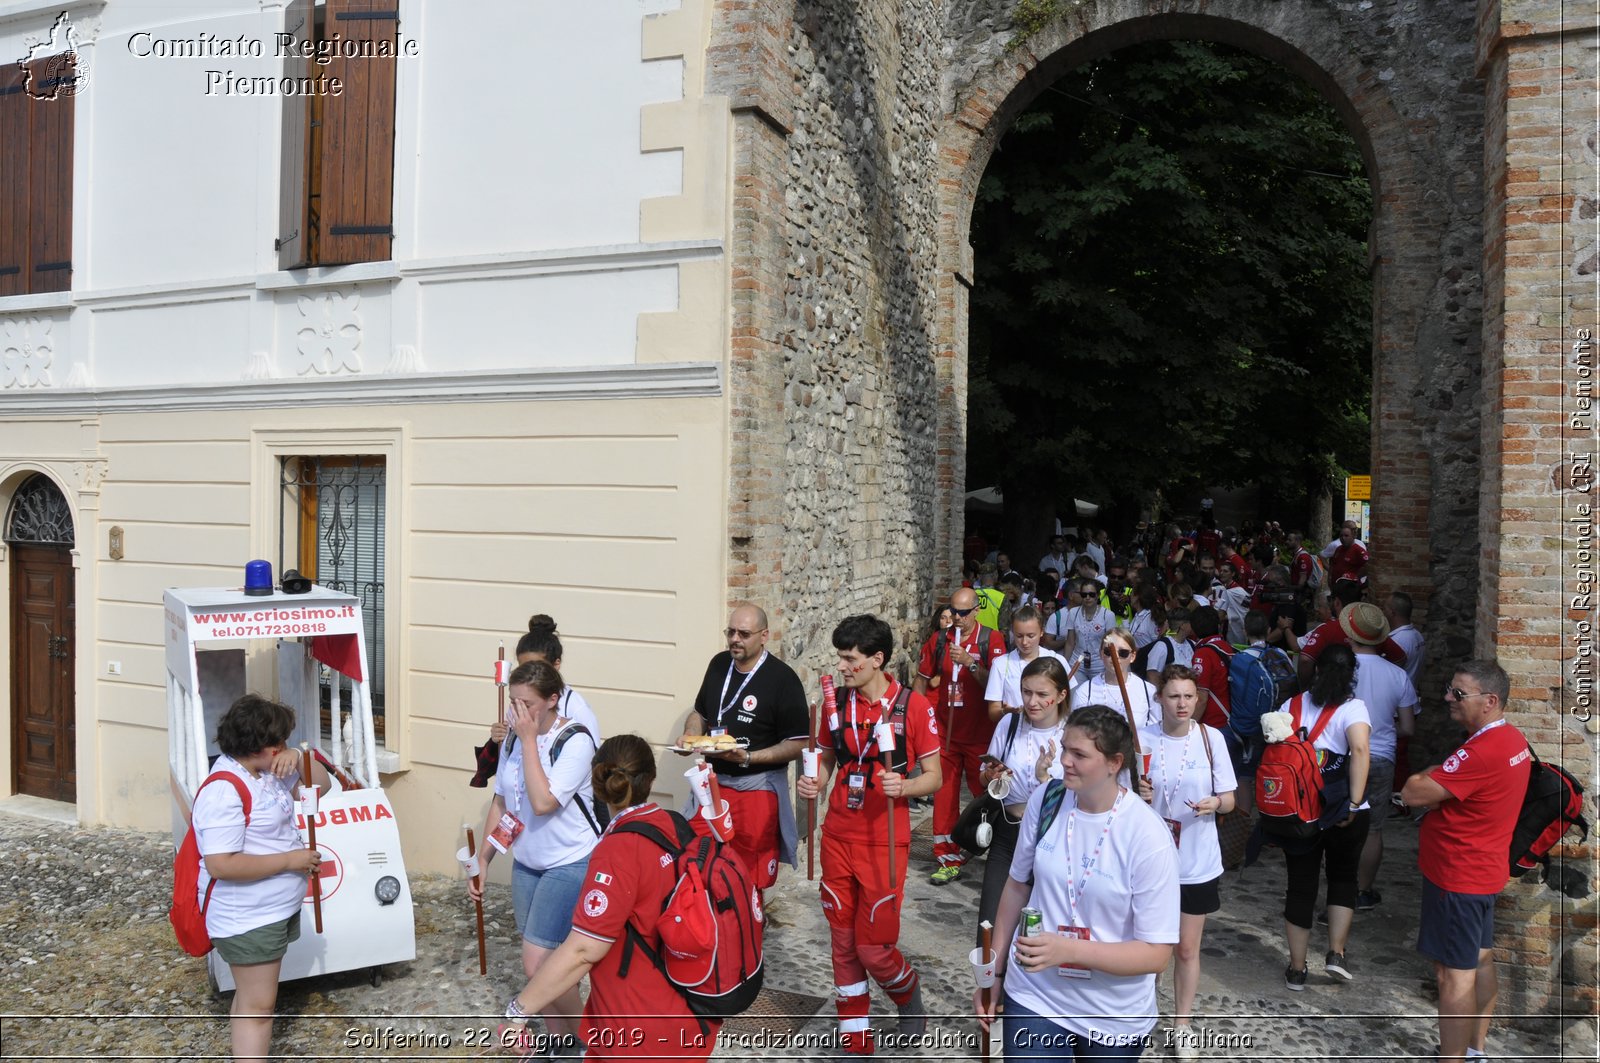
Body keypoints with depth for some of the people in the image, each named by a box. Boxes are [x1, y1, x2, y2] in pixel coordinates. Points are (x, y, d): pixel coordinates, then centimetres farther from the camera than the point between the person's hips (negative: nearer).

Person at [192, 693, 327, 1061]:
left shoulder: (267, 770, 2)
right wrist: (289, 860, -24)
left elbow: (321, 785, 12)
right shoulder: (224, 792, -26)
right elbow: (220, 865, -30)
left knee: (254, 993, 23)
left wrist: (297, 758, -8)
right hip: (247, 917, -9)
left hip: (276, 908, 9)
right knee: (259, 1004, -2)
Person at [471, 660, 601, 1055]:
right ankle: (561, 1045, 32)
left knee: (537, 965, -10)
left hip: (570, 864, -6)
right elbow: (501, 802, 10)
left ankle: (582, 1039, 14)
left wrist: (529, 739, -27)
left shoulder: (575, 741, -20)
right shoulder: (514, 737, -1)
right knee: (545, 963, 14)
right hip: (527, 863, 7)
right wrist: (482, 860, 10)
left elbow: (543, 802, -30)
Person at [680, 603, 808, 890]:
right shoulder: (719, 664, 4)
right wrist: (690, 737, -3)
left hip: (757, 788, -5)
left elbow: (797, 743, -12)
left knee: (752, 881, 7)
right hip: (713, 782, 5)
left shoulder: (783, 679, -13)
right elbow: (700, 712, 19)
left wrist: (748, 757, -23)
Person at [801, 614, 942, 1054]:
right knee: (843, 942, 11)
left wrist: (902, 786, -25)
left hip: (884, 842, -4)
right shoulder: (837, 703, 2)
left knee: (872, 946, 0)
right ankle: (854, 1039, 29)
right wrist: (815, 782, -7)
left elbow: (934, 777, -5)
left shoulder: (913, 705, -10)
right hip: (837, 837, 4)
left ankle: (909, 995, 33)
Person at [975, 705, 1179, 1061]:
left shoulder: (1149, 838, -20)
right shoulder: (1045, 800, -9)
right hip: (1033, 998, 2)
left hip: (1115, 1018, -2)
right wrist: (995, 972, 7)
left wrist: (1068, 950, -29)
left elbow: (1157, 954, -18)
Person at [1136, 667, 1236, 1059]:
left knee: (1187, 949, 12)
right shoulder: (1142, 739, -8)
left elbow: (1228, 799, -2)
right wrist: (1138, 796, -20)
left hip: (1197, 862, 0)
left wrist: (1214, 803, -23)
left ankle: (1182, 1023, 31)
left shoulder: (1211, 738, -8)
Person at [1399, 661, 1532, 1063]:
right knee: (1481, 960, 18)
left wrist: (1427, 775, -7)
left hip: (1457, 877, -10)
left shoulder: (1482, 752, -28)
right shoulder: (1514, 740, 5)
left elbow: (1413, 793, -26)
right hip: (1484, 870, 10)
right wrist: (1436, 783, -3)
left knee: (1454, 972, -1)